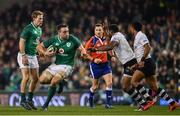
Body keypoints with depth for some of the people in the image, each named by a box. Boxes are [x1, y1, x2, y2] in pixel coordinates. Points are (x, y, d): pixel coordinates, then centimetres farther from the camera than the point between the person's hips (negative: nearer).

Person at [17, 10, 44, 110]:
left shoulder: (39, 30, 11)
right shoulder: (28, 29, -15)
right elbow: (21, 42, -18)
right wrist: (23, 56, -23)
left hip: (33, 56, 8)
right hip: (25, 56, -8)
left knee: (35, 78, 6)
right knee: (26, 77, -15)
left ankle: (30, 100, 16)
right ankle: (22, 100, -10)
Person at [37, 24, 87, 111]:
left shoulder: (73, 40, -11)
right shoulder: (54, 40, -3)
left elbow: (82, 49, -5)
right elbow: (40, 46, 5)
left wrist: (83, 52, -30)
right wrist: (45, 53, -15)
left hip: (67, 66, -5)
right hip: (56, 64, 5)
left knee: (53, 82, -24)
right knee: (42, 80, -6)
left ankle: (46, 104, -10)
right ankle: (60, 82, 19)